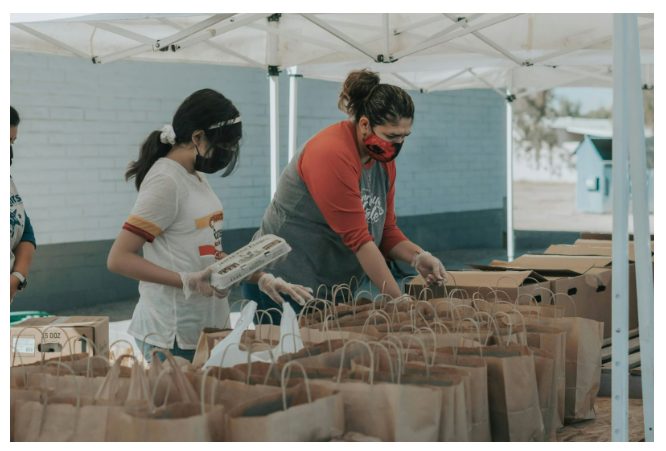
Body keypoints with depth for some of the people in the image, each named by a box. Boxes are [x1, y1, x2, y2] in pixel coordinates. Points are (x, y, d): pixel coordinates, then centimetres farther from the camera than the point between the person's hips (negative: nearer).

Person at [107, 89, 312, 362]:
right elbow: (118, 259, -19)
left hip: (208, 326, 9)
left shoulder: (196, 177, 13)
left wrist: (261, 279, 7)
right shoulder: (165, 181, -14)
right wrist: (188, 282, -24)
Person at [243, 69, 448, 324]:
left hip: (334, 288, 8)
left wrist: (417, 257, -10)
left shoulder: (384, 159, 5)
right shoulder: (332, 155, -21)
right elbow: (357, 239, -23)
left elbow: (386, 230, 10)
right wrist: (399, 300, -23)